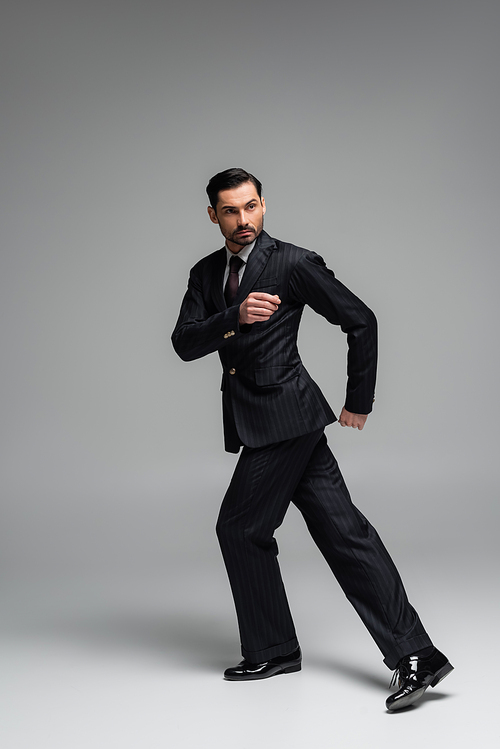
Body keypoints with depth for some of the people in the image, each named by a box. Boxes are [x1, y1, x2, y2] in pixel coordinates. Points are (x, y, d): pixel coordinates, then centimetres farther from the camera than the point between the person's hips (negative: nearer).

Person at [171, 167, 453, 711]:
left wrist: (359, 400, 1)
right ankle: (415, 655, 4)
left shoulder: (294, 263, -7)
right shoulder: (205, 274, 13)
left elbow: (361, 321, -3)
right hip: (255, 420, 7)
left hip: (283, 415, -7)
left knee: (239, 527, -1)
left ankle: (272, 650, 17)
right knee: (342, 531, 3)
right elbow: (184, 343, -1)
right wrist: (235, 317, -19)